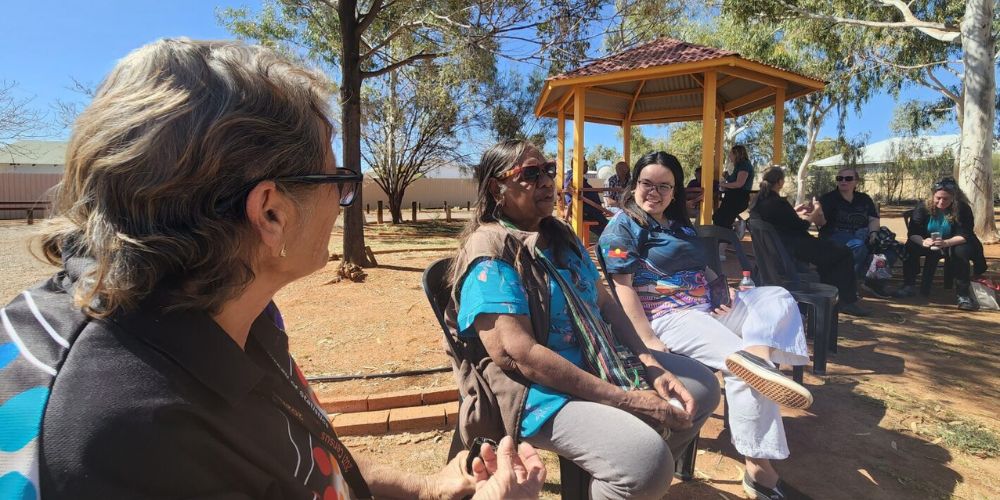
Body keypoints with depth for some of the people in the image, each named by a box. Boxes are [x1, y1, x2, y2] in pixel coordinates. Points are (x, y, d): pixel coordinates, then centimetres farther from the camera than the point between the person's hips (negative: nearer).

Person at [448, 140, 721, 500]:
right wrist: (625, 399, -23)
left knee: (703, 386, 15)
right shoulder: (489, 254, -17)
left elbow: (605, 302, 12)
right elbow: (519, 355, -25)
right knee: (646, 457, -30)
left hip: (600, 362, 9)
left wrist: (650, 366, -3)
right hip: (537, 390, -9)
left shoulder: (560, 235, 10)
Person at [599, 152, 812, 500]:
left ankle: (755, 356, -32)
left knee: (777, 297, -2)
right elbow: (624, 288, -13)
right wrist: (648, 340, -22)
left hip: (708, 307, 9)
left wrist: (722, 292, 5)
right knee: (745, 369, -23)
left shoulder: (680, 223, 22)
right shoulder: (622, 226, -3)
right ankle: (759, 468, -17)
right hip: (668, 315, -9)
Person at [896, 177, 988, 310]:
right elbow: (912, 232, -16)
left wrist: (945, 243, -42)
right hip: (928, 246, 1)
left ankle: (963, 295, -26)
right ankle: (908, 286, -19)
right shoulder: (923, 207, -11)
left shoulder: (963, 209, -13)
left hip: (953, 245, -1)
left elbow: (965, 235, -21)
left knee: (962, 251, -34)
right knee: (910, 247, -28)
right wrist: (923, 242, -39)